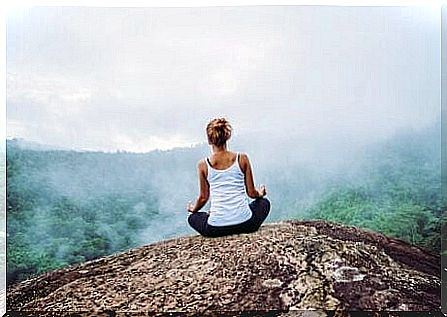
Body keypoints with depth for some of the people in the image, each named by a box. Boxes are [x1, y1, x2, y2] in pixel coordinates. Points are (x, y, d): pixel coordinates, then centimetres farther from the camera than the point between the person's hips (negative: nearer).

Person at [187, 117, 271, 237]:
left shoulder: (203, 165, -3)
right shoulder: (242, 158, -3)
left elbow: (203, 197, 8)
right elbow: (251, 193, 4)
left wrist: (193, 209, 31)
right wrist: (261, 193, 29)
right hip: (245, 224, -1)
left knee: (192, 218, 35)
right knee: (264, 202, 32)